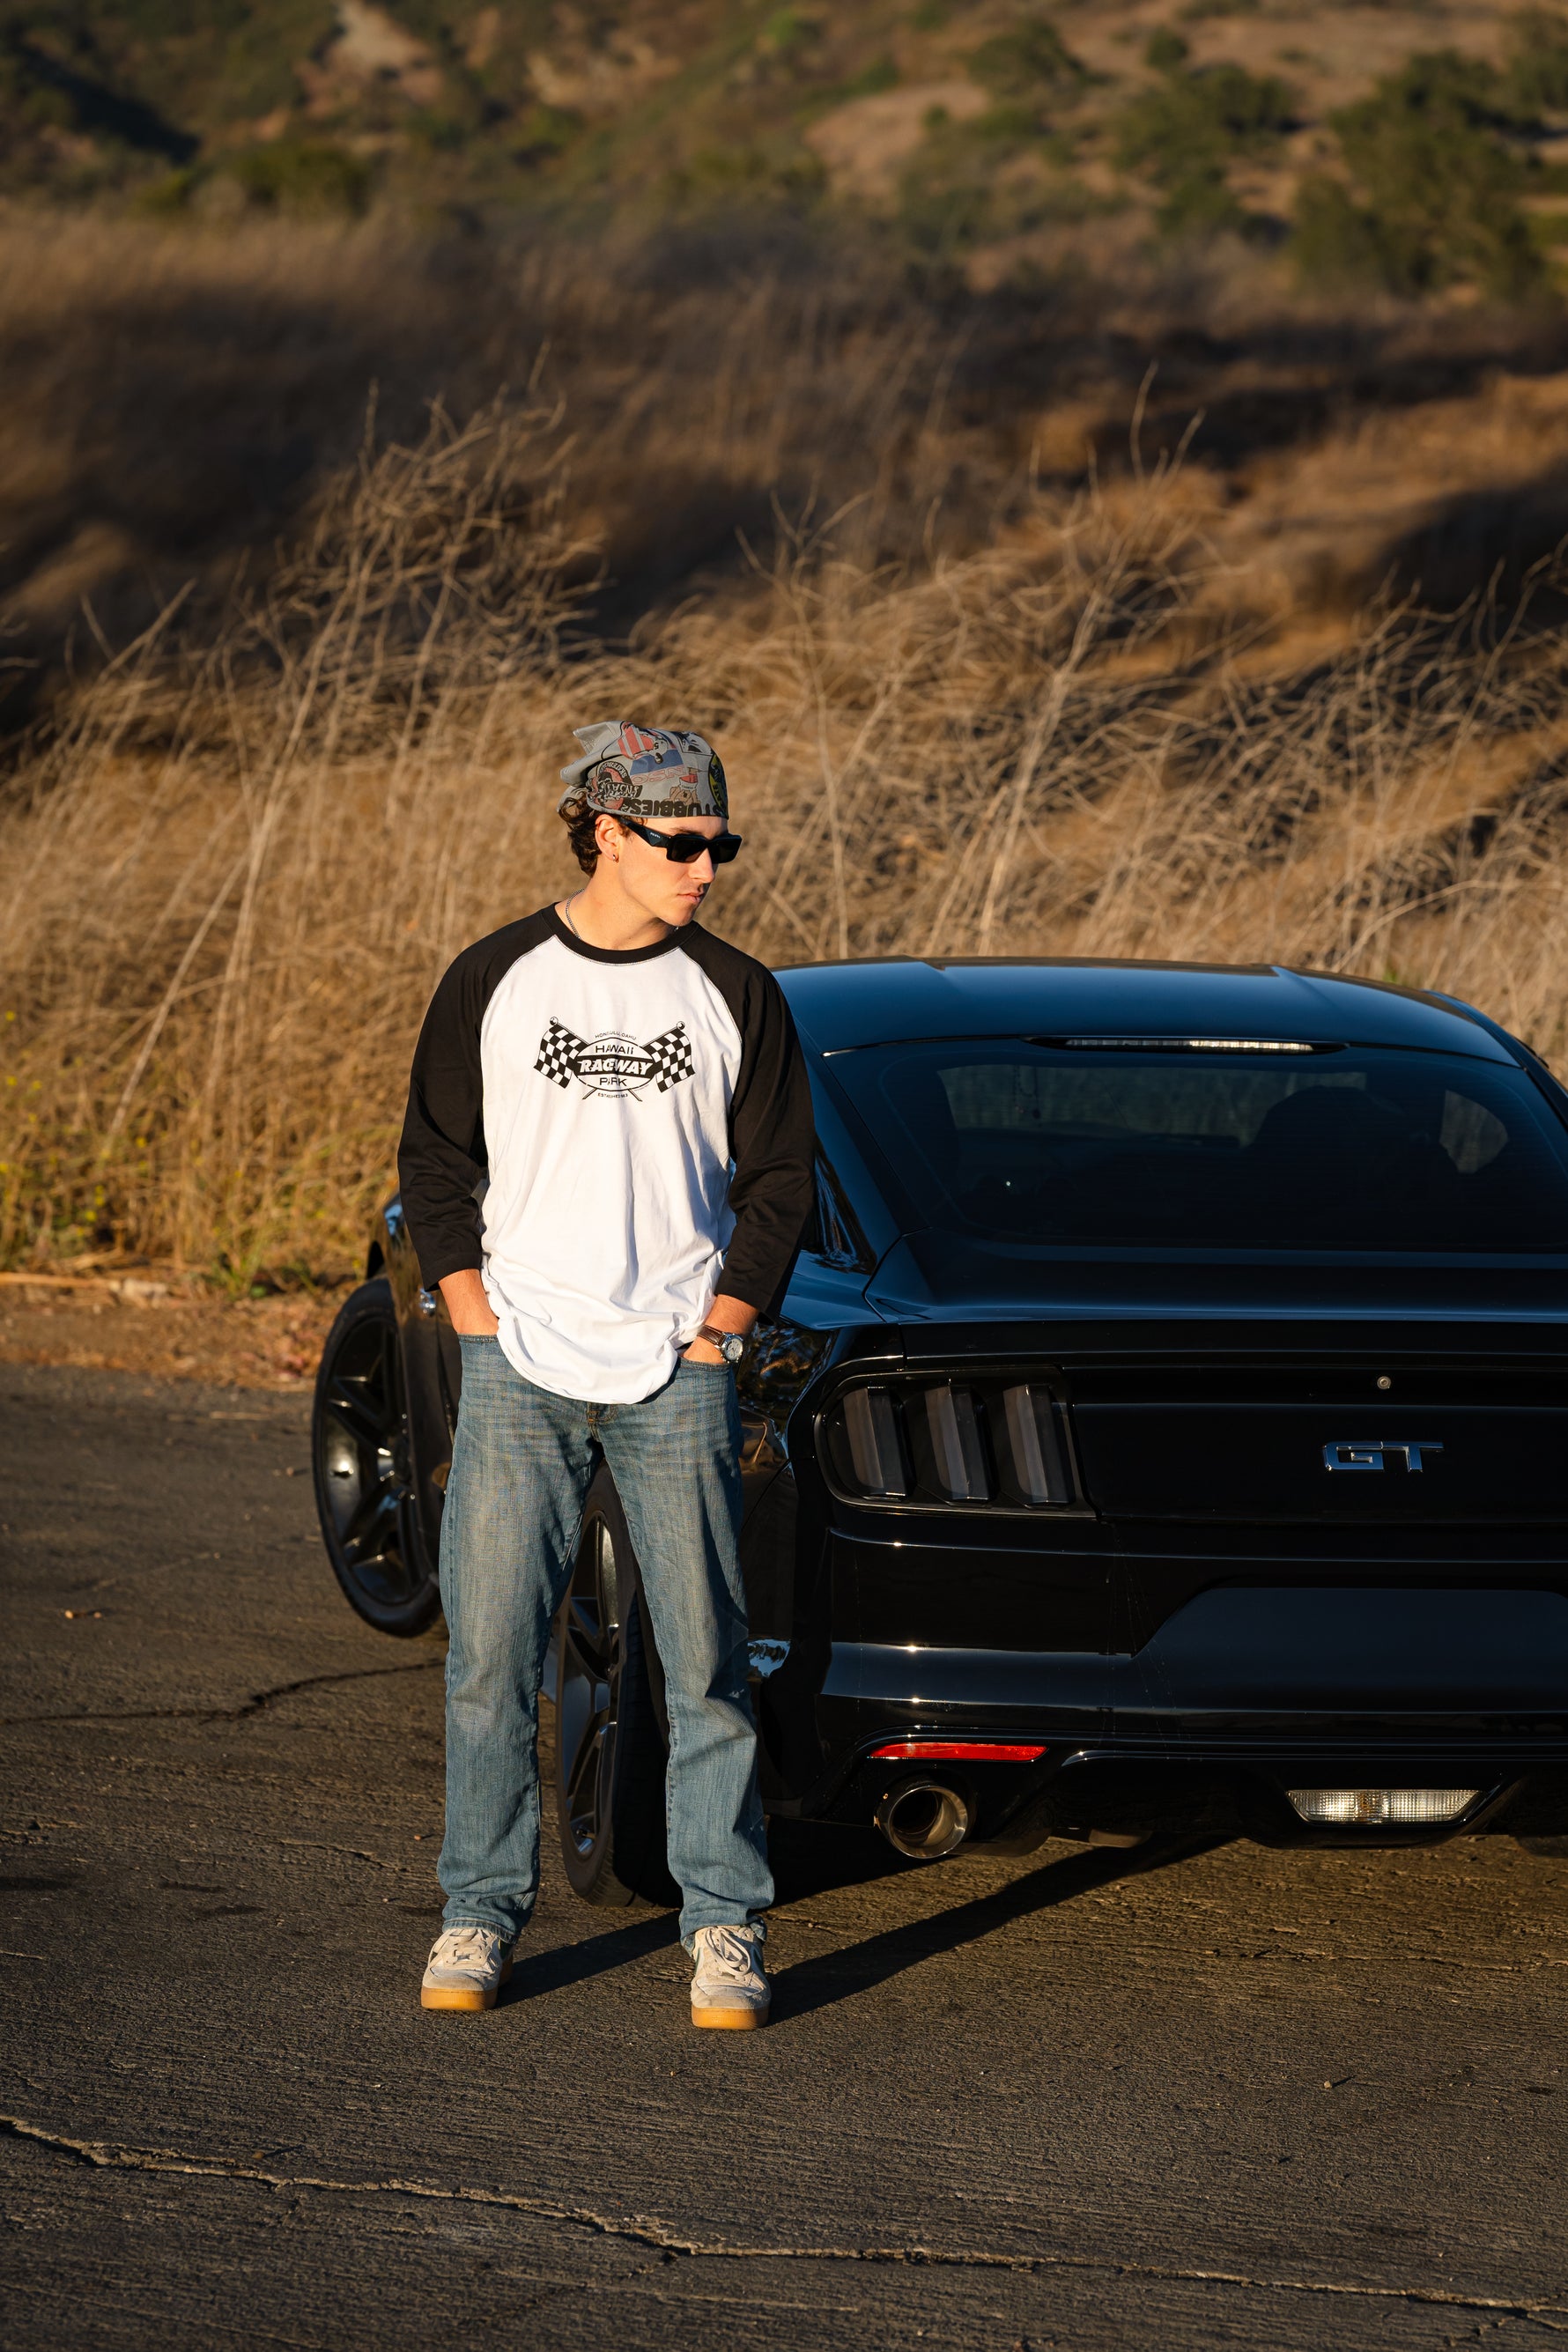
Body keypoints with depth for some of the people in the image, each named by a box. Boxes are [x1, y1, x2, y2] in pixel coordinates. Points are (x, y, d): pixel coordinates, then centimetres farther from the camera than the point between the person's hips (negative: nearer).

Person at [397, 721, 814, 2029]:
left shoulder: (735, 997, 6)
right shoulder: (494, 982, 5)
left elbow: (780, 1177, 9)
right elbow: (436, 1157, 8)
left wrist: (722, 1320, -1)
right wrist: (475, 1311, -1)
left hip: (677, 1378, 0)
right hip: (520, 1372, 0)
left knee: (707, 1658, -2)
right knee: (491, 1651, -1)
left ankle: (725, 1923, 5)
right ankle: (483, 1908, 10)